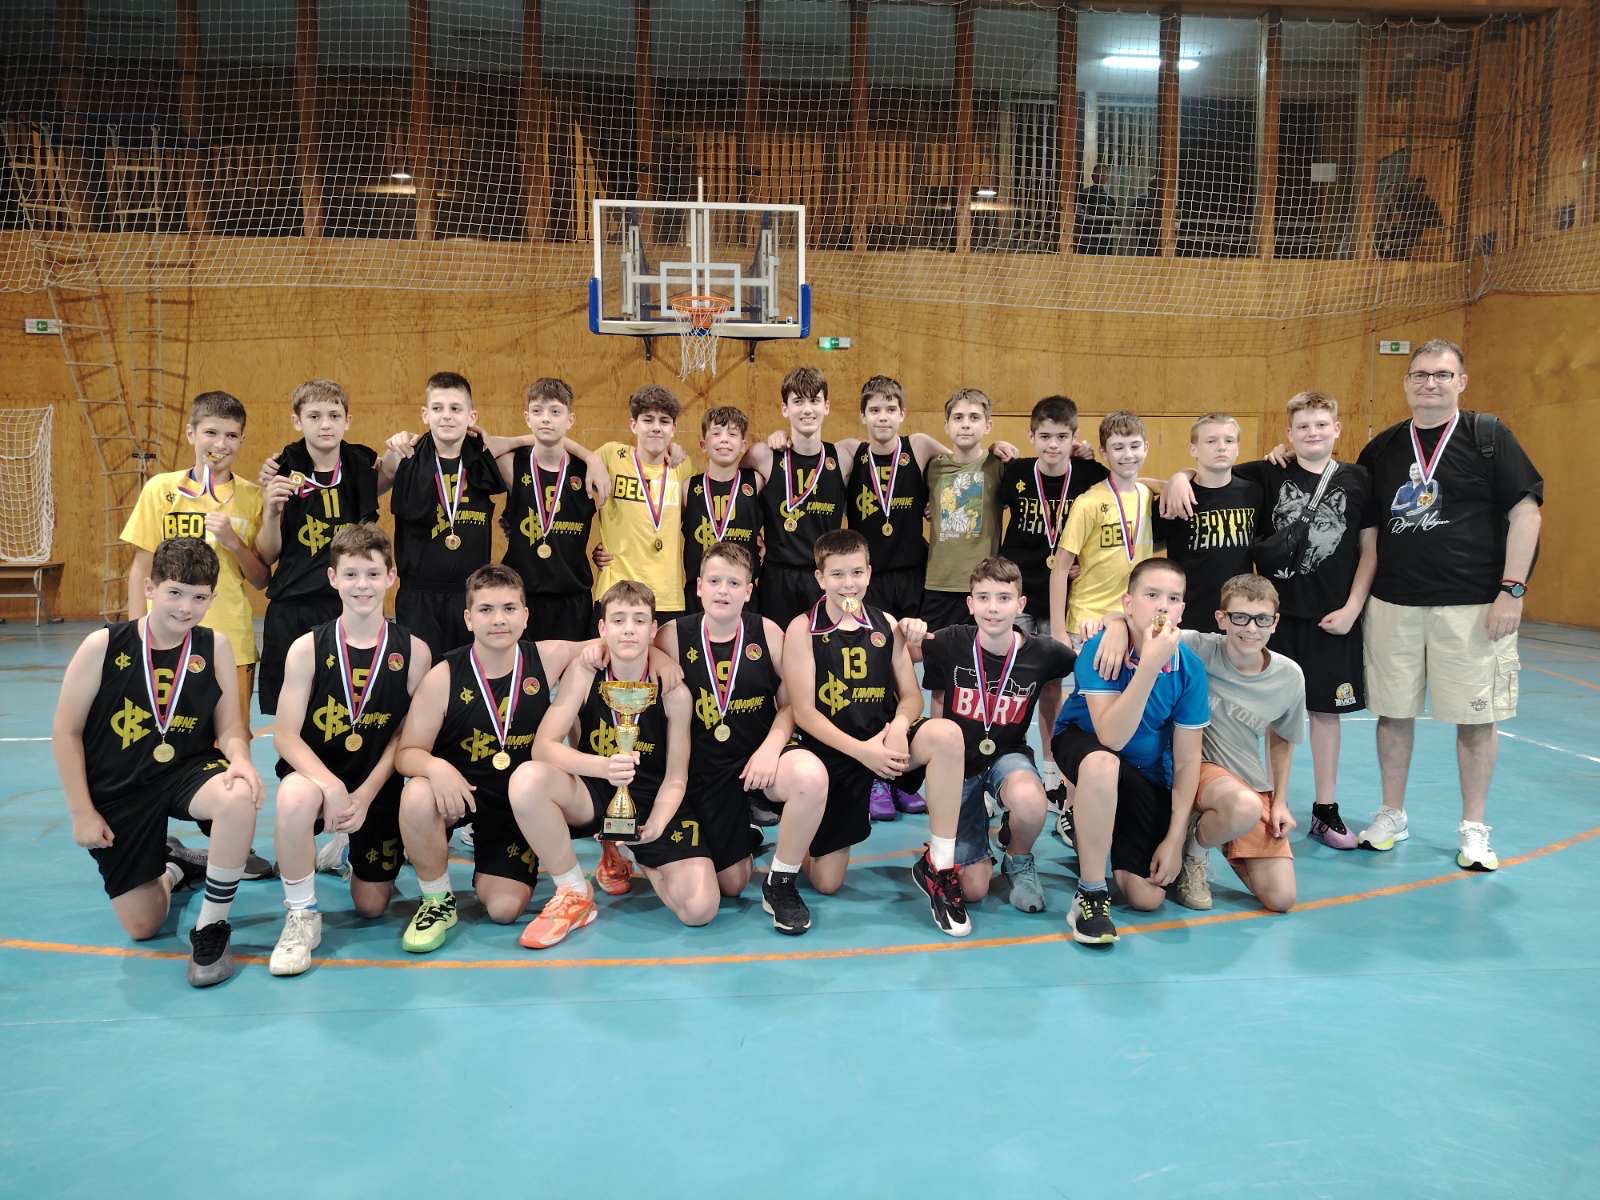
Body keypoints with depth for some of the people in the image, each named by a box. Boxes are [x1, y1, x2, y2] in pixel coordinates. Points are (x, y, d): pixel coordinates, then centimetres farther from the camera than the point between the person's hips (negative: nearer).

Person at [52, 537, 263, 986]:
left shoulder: (215, 647, -8)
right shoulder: (103, 646, -13)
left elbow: (229, 729, -4)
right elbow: (66, 733, -5)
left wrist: (240, 760, -27)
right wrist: (81, 812, -6)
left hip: (188, 771, 0)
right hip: (118, 792, 0)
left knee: (240, 797, -37)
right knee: (142, 926, 2)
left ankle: (211, 927, -15)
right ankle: (173, 867, 40)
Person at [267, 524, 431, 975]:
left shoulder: (413, 651, -8)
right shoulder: (308, 648, -10)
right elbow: (286, 735, -13)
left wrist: (365, 795, -15)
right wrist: (332, 786, -28)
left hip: (378, 786, 2)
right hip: (317, 773, -1)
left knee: (371, 906, 8)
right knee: (296, 796, -39)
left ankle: (349, 854, 45)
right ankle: (301, 916, -15)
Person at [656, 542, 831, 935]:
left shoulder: (767, 632, -5)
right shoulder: (672, 637, -7)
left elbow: (792, 701, -2)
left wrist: (772, 745, -17)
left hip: (761, 754, 0)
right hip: (707, 769, 1)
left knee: (811, 776, -36)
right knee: (731, 884, 7)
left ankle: (781, 884, -11)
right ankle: (745, 833, 45)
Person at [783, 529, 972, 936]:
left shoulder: (885, 625, 4)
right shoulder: (802, 629, -6)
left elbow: (911, 695, 4)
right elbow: (805, 713, -10)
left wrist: (899, 726, -20)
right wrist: (861, 750, -22)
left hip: (884, 740, 2)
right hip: (833, 751, -2)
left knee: (946, 733, -31)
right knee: (827, 883, 0)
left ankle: (939, 864, -18)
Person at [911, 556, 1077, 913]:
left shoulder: (1042, 653, -12)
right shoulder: (949, 643, -15)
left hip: (1008, 756, 0)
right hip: (958, 761, 0)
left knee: (1029, 802, -39)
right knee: (972, 889, -6)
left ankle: (1019, 860, -2)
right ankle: (978, 838, 31)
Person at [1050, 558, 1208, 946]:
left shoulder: (1189, 666, -15)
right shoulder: (1101, 647, -24)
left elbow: (1187, 761, -8)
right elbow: (1111, 739, -34)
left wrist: (1174, 840, -10)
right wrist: (1150, 665, -41)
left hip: (1149, 774, 3)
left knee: (1147, 898, -3)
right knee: (1102, 764, -42)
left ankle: (1092, 831, 28)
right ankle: (1091, 894, -23)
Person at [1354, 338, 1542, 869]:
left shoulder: (1488, 436, -1)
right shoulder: (1381, 448, 8)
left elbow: (1526, 510, -5)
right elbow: (1366, 527, 15)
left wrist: (1512, 589, -11)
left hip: (1471, 606, -3)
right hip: (1393, 605, 3)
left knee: (1475, 718, 4)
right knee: (1393, 712, 9)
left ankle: (1474, 828, 18)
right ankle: (1391, 815, 25)